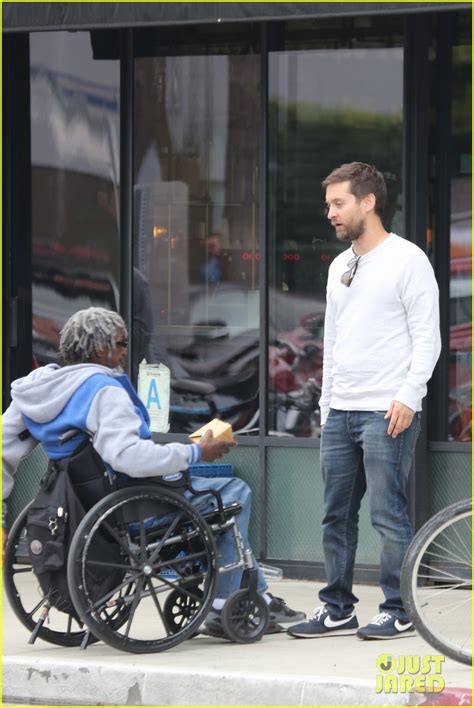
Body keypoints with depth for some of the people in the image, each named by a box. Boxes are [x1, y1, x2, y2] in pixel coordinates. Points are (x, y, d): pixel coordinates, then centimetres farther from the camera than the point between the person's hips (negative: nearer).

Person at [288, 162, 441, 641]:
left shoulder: (406, 260, -5)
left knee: (388, 515, -6)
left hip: (387, 413, -8)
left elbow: (427, 337, -9)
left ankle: (398, 611, 0)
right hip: (340, 413, 8)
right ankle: (337, 609, 14)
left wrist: (408, 397, -17)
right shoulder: (340, 267, 19)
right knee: (336, 515, 8)